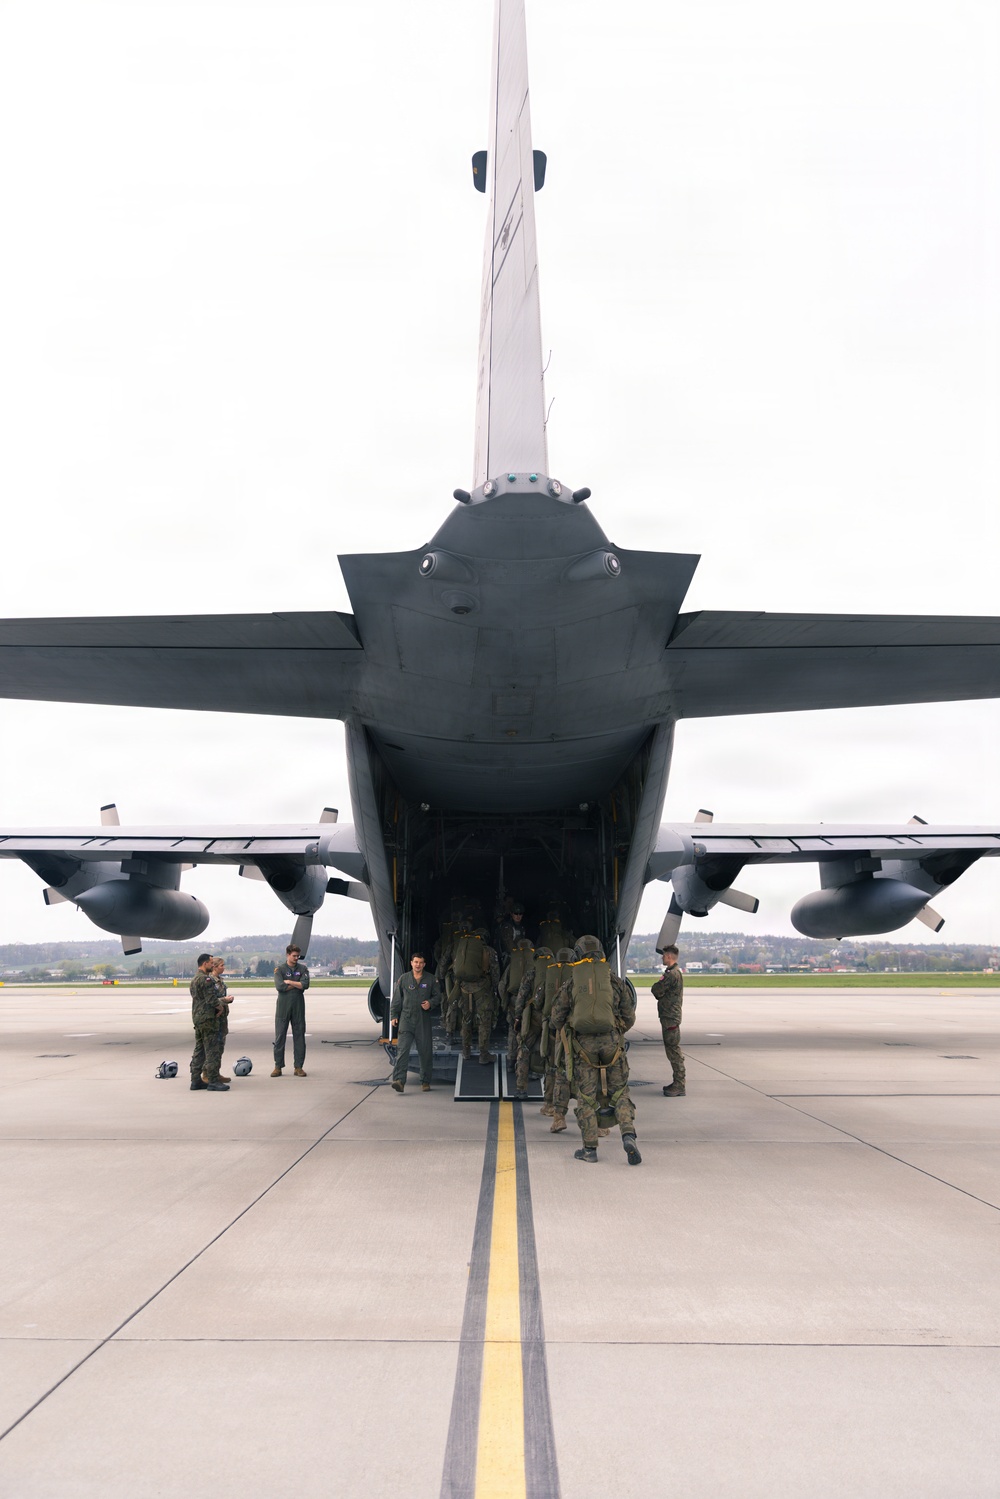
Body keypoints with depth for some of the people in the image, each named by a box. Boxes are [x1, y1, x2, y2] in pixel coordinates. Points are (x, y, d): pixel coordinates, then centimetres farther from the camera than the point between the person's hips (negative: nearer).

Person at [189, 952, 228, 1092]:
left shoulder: (194, 979, 17)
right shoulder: (206, 979, -16)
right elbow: (212, 999, -21)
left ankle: (196, 1080, 16)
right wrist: (221, 1007, -3)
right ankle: (213, 1081, -6)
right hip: (208, 1018, -10)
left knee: (199, 1050, 13)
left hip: (196, 1018, 10)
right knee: (212, 1051, -7)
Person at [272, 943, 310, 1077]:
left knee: (299, 1036, 2)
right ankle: (278, 1067, 8)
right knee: (279, 1036, 0)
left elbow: (305, 985, -7)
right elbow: (279, 986, -12)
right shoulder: (279, 969, 2)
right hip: (283, 1007, -2)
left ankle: (299, 1067, 8)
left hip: (298, 1007, 2)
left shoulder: (302, 968, 8)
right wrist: (297, 984, -6)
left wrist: (289, 982, -9)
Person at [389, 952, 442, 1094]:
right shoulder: (403, 979, 6)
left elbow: (437, 996, 11)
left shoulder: (431, 979, 7)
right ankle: (399, 1080, -20)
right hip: (406, 1019, -1)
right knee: (402, 1049, -14)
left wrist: (431, 1003, -9)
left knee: (425, 1051, 5)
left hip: (424, 1020, 1)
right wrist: (393, 1015, 4)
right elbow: (396, 999, 9)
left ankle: (425, 1082, 18)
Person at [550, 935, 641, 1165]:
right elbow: (629, 1018, 9)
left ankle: (590, 1148, 10)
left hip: (582, 1043, 0)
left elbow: (557, 1018, 5)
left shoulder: (571, 982, 3)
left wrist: (568, 1031, 26)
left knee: (586, 1097, 8)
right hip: (611, 1042, 1)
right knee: (620, 1094, 10)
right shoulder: (615, 980, 6)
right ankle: (628, 1135, -10)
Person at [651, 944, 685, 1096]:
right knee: (673, 1051, 14)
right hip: (671, 1016, 10)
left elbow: (656, 991, -16)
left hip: (670, 1018, -10)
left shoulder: (672, 974, -18)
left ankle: (679, 1086, -4)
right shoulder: (676, 972, 17)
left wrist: (658, 983, 1)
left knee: (674, 1051, -7)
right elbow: (657, 992, 19)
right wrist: (660, 985, 0)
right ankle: (678, 1083, 21)